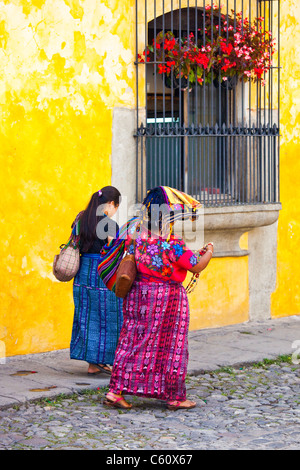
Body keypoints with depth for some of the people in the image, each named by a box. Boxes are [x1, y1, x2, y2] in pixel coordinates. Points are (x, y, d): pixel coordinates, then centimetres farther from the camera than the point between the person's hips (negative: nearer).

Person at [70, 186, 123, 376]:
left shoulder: (81, 220, 6)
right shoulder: (110, 225, -14)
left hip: (83, 271, 7)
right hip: (103, 274, -7)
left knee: (87, 317, 11)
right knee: (107, 317, 5)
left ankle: (92, 363, 15)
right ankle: (102, 361, 8)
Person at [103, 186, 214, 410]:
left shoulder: (137, 236, -3)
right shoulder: (173, 244, -20)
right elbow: (197, 267, -12)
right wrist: (208, 253, 8)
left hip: (138, 293, 6)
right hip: (168, 297, -6)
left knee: (132, 341, 11)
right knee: (170, 346, 6)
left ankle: (116, 391, 6)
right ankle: (175, 397, 14)